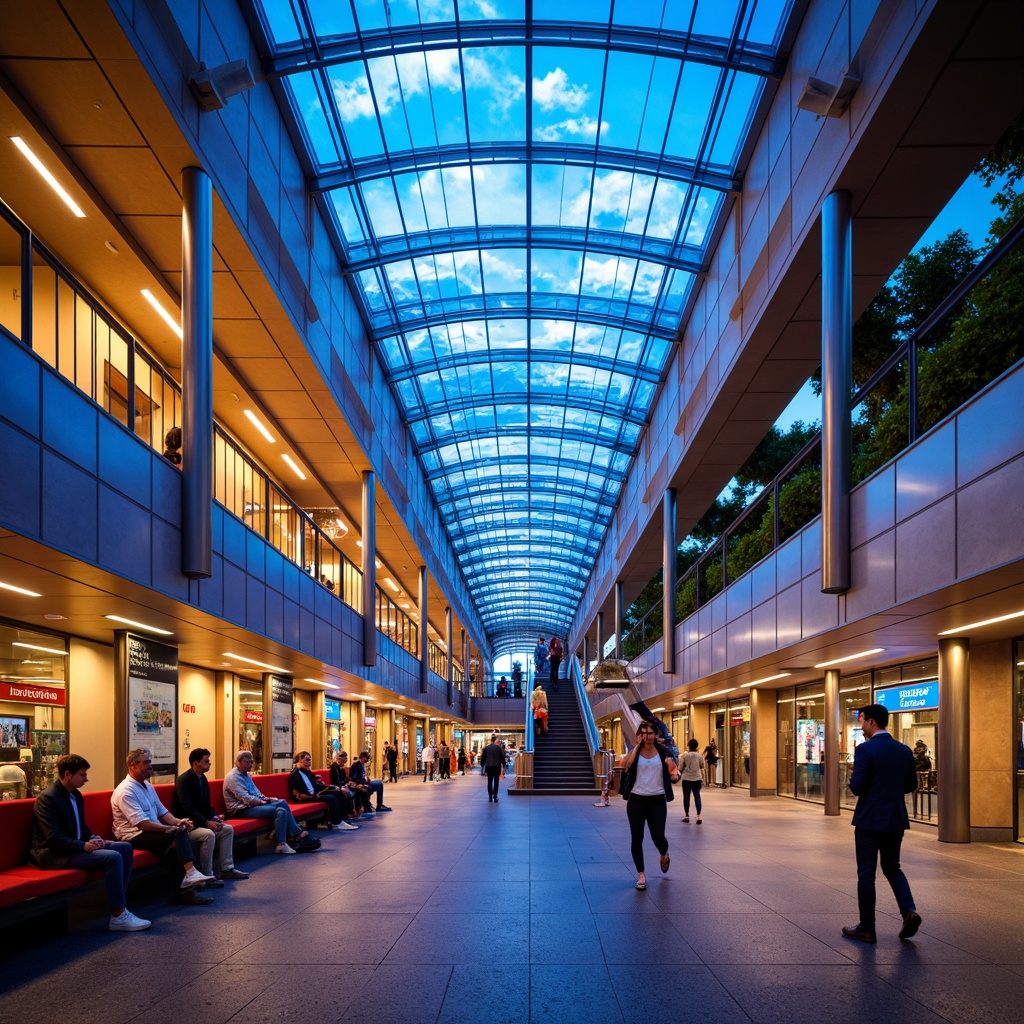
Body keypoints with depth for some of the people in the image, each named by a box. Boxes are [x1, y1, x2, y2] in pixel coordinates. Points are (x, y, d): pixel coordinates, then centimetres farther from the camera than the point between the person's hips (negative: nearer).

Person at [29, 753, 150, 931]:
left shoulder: (76, 795, 11)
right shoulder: (47, 798, -16)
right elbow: (54, 838, -23)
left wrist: (93, 838, 0)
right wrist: (84, 846, -24)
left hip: (75, 846, 10)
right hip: (55, 855, -10)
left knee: (125, 848, 0)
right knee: (113, 857, -25)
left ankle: (119, 903, -6)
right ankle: (118, 916, -21)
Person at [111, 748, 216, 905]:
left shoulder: (147, 786, 15)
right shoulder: (125, 791, -15)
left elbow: (162, 812, 16)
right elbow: (143, 824, -22)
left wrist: (178, 821, -6)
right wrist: (174, 827, -22)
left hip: (154, 833, 8)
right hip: (134, 837, -8)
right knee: (179, 832, -26)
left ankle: (185, 891, -18)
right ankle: (191, 873, -31)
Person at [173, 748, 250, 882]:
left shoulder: (202, 778, 9)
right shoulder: (183, 780, -18)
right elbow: (187, 808, -25)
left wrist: (215, 817, -5)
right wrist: (207, 823, -27)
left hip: (199, 822, 10)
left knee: (228, 829, 1)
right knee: (209, 834, -32)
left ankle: (226, 868, 6)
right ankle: (207, 875, -23)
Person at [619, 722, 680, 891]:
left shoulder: (662, 752, 2)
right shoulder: (633, 751, -1)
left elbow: (673, 769, 10)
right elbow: (625, 764, -21)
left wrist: (674, 774, -14)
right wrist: (637, 746, -15)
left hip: (657, 800, 0)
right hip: (636, 800, 0)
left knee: (658, 837, -5)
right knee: (636, 838, 0)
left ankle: (664, 855, 33)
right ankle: (641, 875, 15)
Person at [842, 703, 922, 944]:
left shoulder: (865, 749, -15)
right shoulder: (904, 750, 4)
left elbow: (857, 787, -18)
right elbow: (911, 785, 11)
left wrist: (853, 777, 3)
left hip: (870, 820, -6)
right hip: (896, 819, 6)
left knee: (866, 873, 4)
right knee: (892, 867, 20)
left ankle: (867, 928, 9)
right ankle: (909, 910, -1)